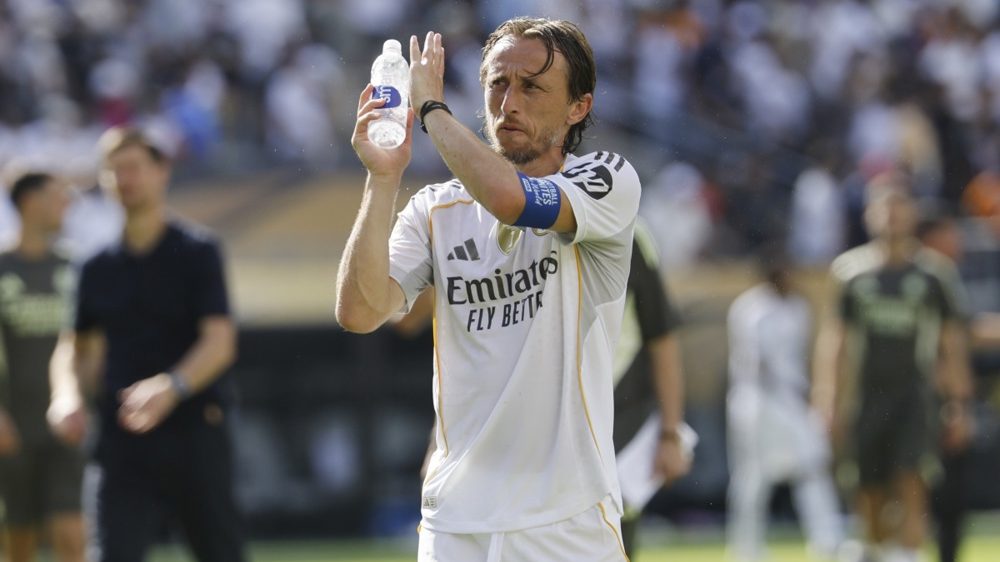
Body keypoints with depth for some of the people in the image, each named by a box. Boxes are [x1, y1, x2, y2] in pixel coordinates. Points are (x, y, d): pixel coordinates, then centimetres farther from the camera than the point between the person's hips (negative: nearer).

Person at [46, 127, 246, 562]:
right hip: (119, 441, 3)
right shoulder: (99, 268, 12)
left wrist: (171, 387, -29)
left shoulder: (197, 252, -1)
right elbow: (75, 347, 21)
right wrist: (68, 395, -2)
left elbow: (220, 342, -11)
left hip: (193, 433, -3)